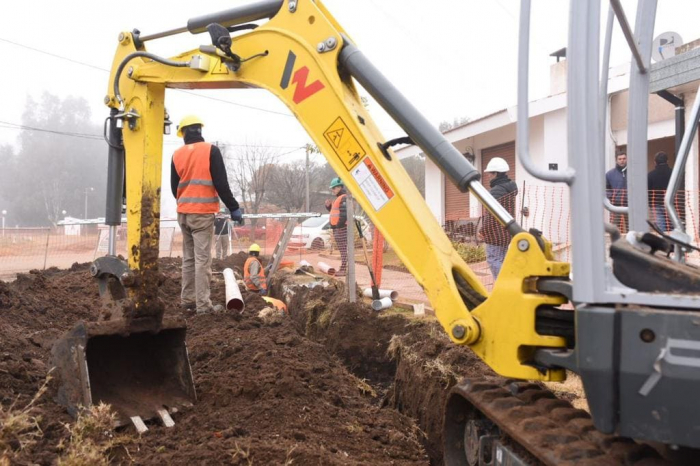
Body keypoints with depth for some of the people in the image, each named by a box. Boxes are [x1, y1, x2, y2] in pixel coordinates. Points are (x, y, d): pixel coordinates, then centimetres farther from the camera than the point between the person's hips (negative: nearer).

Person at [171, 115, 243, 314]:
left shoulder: (177, 155, 8)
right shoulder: (210, 150, -6)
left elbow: (174, 186, 16)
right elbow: (221, 183, -10)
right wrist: (233, 207, -3)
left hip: (183, 213, 5)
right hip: (203, 212, -5)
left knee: (188, 258, 14)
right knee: (202, 259, -6)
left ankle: (188, 299, 18)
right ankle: (203, 305, -5)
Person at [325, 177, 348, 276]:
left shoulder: (344, 198, -11)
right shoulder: (338, 198, 22)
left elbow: (344, 213, -20)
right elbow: (334, 211, 27)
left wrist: (340, 225, -21)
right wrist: (328, 205, 11)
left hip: (341, 228, -10)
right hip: (337, 228, 10)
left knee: (343, 249, -10)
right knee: (342, 249, 11)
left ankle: (343, 269, -11)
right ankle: (343, 269, 15)